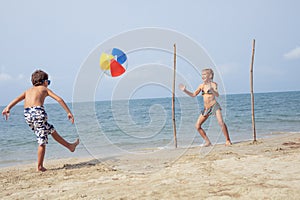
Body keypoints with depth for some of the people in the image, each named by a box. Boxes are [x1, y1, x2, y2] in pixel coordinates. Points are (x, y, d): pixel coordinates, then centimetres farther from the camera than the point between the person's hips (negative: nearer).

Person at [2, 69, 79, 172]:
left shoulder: (28, 90, 29)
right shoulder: (44, 89, 19)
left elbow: (17, 99, 11)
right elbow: (59, 99, 9)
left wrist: (8, 108, 0)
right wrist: (69, 112, 9)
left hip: (27, 114, 6)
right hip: (38, 111, -5)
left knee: (51, 129, 21)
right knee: (42, 141, 7)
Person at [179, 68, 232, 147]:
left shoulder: (213, 84, -6)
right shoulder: (201, 86, 9)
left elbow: (217, 95, -22)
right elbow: (193, 94, 15)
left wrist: (211, 89, -41)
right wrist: (185, 90, 3)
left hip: (214, 106, -6)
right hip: (206, 108, 6)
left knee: (221, 122, -24)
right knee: (197, 126, 1)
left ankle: (228, 140, -12)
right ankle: (207, 141, 11)